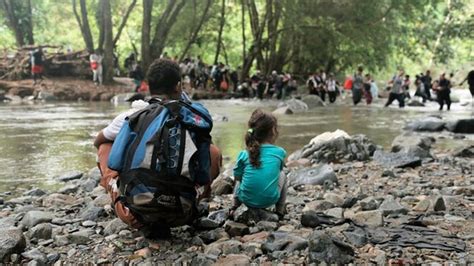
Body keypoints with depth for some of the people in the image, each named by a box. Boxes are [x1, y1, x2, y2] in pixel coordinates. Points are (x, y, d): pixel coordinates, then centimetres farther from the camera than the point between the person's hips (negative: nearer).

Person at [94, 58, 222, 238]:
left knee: (105, 146, 22)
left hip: (136, 213, -1)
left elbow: (98, 141, 24)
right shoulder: (195, 115, 5)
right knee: (214, 153, 24)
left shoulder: (133, 116, 4)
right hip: (181, 214, 2)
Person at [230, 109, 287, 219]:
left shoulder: (244, 155, -4)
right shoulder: (279, 152, -4)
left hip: (246, 200, 1)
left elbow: (237, 177, 5)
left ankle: (235, 206, 24)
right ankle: (280, 210, 29)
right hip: (270, 200, -1)